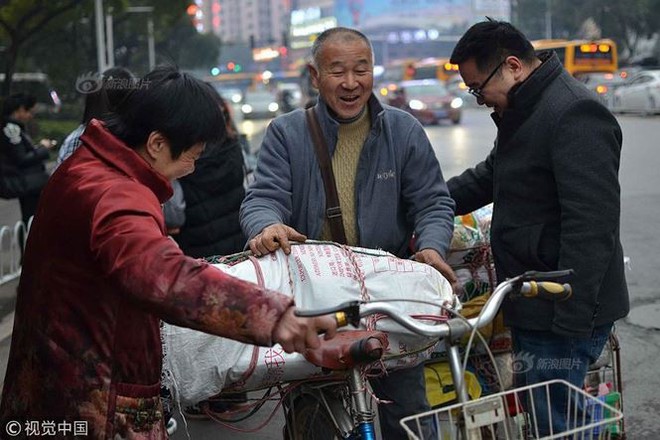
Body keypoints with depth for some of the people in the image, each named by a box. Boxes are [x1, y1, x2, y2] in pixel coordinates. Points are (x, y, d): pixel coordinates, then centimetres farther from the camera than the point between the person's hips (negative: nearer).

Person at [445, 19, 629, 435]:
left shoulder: (576, 115, -17)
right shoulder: (523, 112, 16)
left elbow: (590, 229, -23)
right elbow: (489, 177, 32)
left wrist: (570, 322, -24)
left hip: (566, 312, -10)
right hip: (534, 309, 10)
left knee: (551, 424, -6)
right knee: (533, 417, 14)